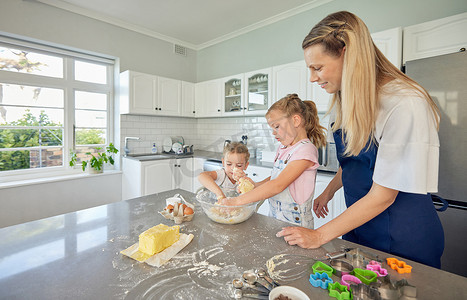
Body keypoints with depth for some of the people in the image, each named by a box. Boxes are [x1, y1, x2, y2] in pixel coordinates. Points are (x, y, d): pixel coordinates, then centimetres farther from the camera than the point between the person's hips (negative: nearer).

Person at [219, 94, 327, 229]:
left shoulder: (306, 149, -15)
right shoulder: (282, 148, 10)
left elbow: (278, 185, -23)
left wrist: (237, 200, -24)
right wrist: (255, 185, -4)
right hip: (274, 216, 5)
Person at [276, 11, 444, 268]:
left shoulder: (406, 105, -24)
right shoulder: (346, 101, 1)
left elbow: (383, 195, -22)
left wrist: (319, 236, -18)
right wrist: (328, 191, 17)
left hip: (402, 236, -6)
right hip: (358, 221, 7)